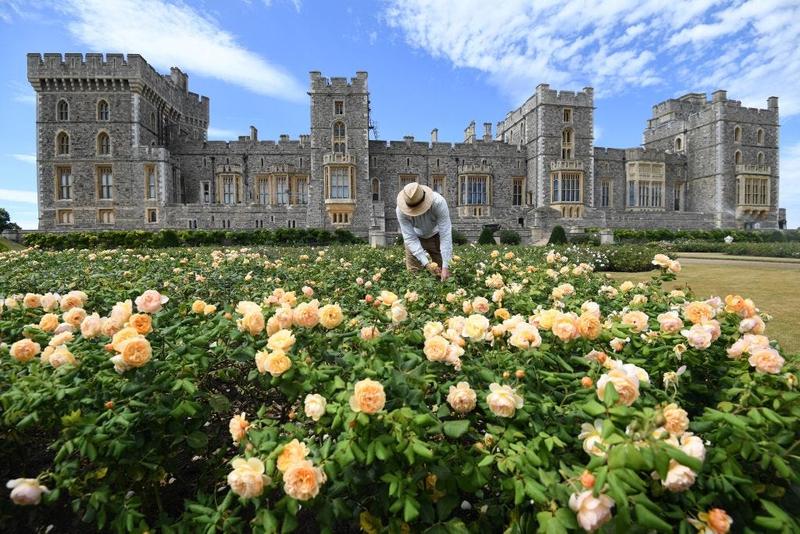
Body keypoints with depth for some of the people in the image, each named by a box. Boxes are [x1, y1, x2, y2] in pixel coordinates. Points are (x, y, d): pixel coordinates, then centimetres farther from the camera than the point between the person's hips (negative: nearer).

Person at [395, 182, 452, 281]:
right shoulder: (401, 210, -30)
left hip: (436, 236, 0)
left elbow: (446, 235, -34)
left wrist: (445, 266, -38)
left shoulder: (438, 202, -35)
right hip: (415, 238, 1)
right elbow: (410, 238, -28)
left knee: (444, 275, -5)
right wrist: (426, 263, -38)